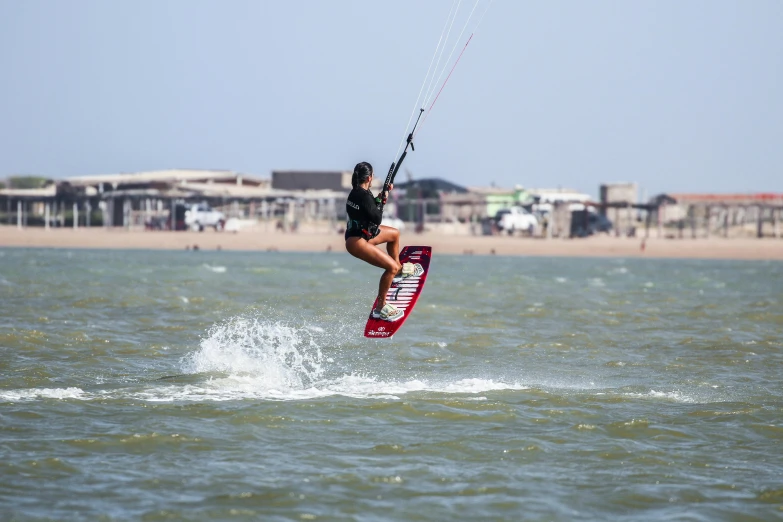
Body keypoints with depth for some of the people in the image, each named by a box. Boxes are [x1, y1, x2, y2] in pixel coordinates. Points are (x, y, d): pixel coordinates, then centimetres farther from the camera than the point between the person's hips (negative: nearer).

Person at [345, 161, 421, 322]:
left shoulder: (358, 191, 3)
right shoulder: (363, 196, -26)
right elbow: (377, 219, -21)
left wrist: (384, 193, 11)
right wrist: (381, 201, -8)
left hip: (364, 232, 11)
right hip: (357, 242, -11)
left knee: (394, 233, 29)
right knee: (391, 267, -16)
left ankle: (399, 269, 46)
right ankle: (380, 308, -10)